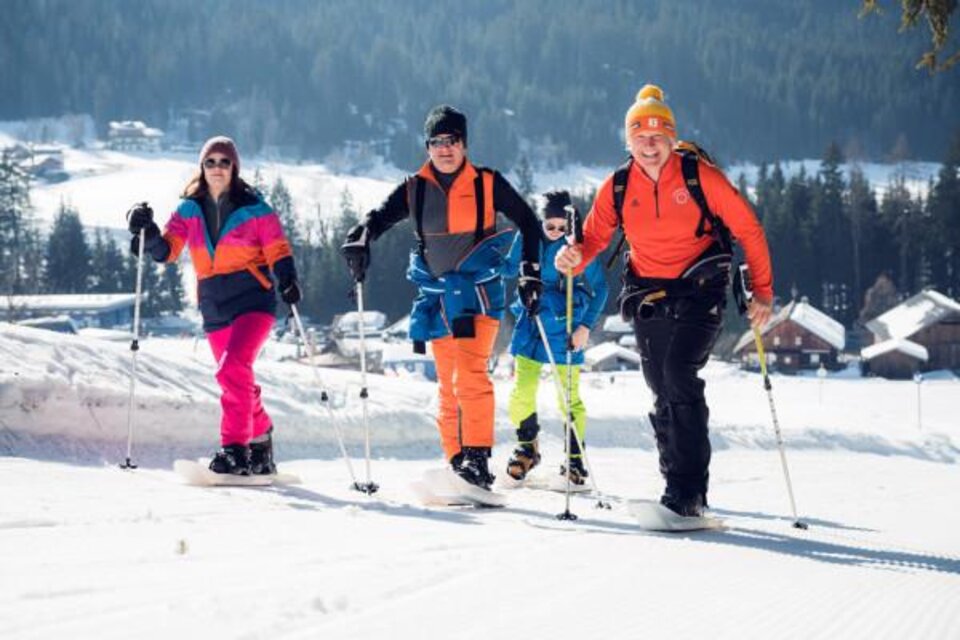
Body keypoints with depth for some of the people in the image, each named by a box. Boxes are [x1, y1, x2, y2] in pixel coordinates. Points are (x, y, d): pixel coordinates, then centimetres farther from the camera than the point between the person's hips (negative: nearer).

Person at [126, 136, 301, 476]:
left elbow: (278, 250, -1)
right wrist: (148, 233, -18)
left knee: (232, 369, -25)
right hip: (215, 310, 5)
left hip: (253, 303, -5)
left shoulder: (254, 209, -3)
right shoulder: (190, 210, 7)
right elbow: (167, 251, 1)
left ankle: (235, 448, -24)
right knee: (238, 383, 13)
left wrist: (287, 281, -19)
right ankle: (260, 446, 30)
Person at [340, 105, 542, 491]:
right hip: (437, 298, 4)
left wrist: (530, 274, 2)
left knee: (469, 376, -20)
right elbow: (378, 218, 3)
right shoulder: (415, 189, 6)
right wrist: (359, 241, -20)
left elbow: (527, 222, 7)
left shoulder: (487, 184, -1)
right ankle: (457, 462, 11)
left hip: (478, 294, -4)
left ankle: (478, 459, -23)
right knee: (448, 387, 6)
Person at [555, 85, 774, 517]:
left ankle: (687, 492, -23)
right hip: (649, 297, 5)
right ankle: (682, 492, 17)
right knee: (664, 397, 7)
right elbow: (594, 237, 6)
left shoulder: (699, 175, -9)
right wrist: (574, 256, -18)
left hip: (700, 290, -5)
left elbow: (747, 228, -3)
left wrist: (762, 291, -4)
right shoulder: (618, 187, 2)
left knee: (679, 372, -23)